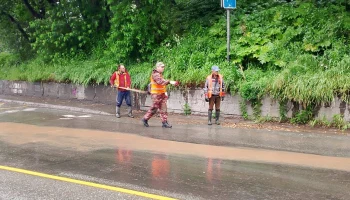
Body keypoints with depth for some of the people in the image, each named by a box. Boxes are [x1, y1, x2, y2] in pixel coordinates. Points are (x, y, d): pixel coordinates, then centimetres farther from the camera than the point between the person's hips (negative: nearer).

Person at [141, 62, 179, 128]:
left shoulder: (160, 74, 16)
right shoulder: (155, 74, -15)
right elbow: (160, 81, -32)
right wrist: (170, 82, -40)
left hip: (162, 94, 9)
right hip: (156, 94, -9)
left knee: (163, 109, 4)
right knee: (154, 108, -1)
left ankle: (164, 122, 4)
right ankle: (145, 119, 15)